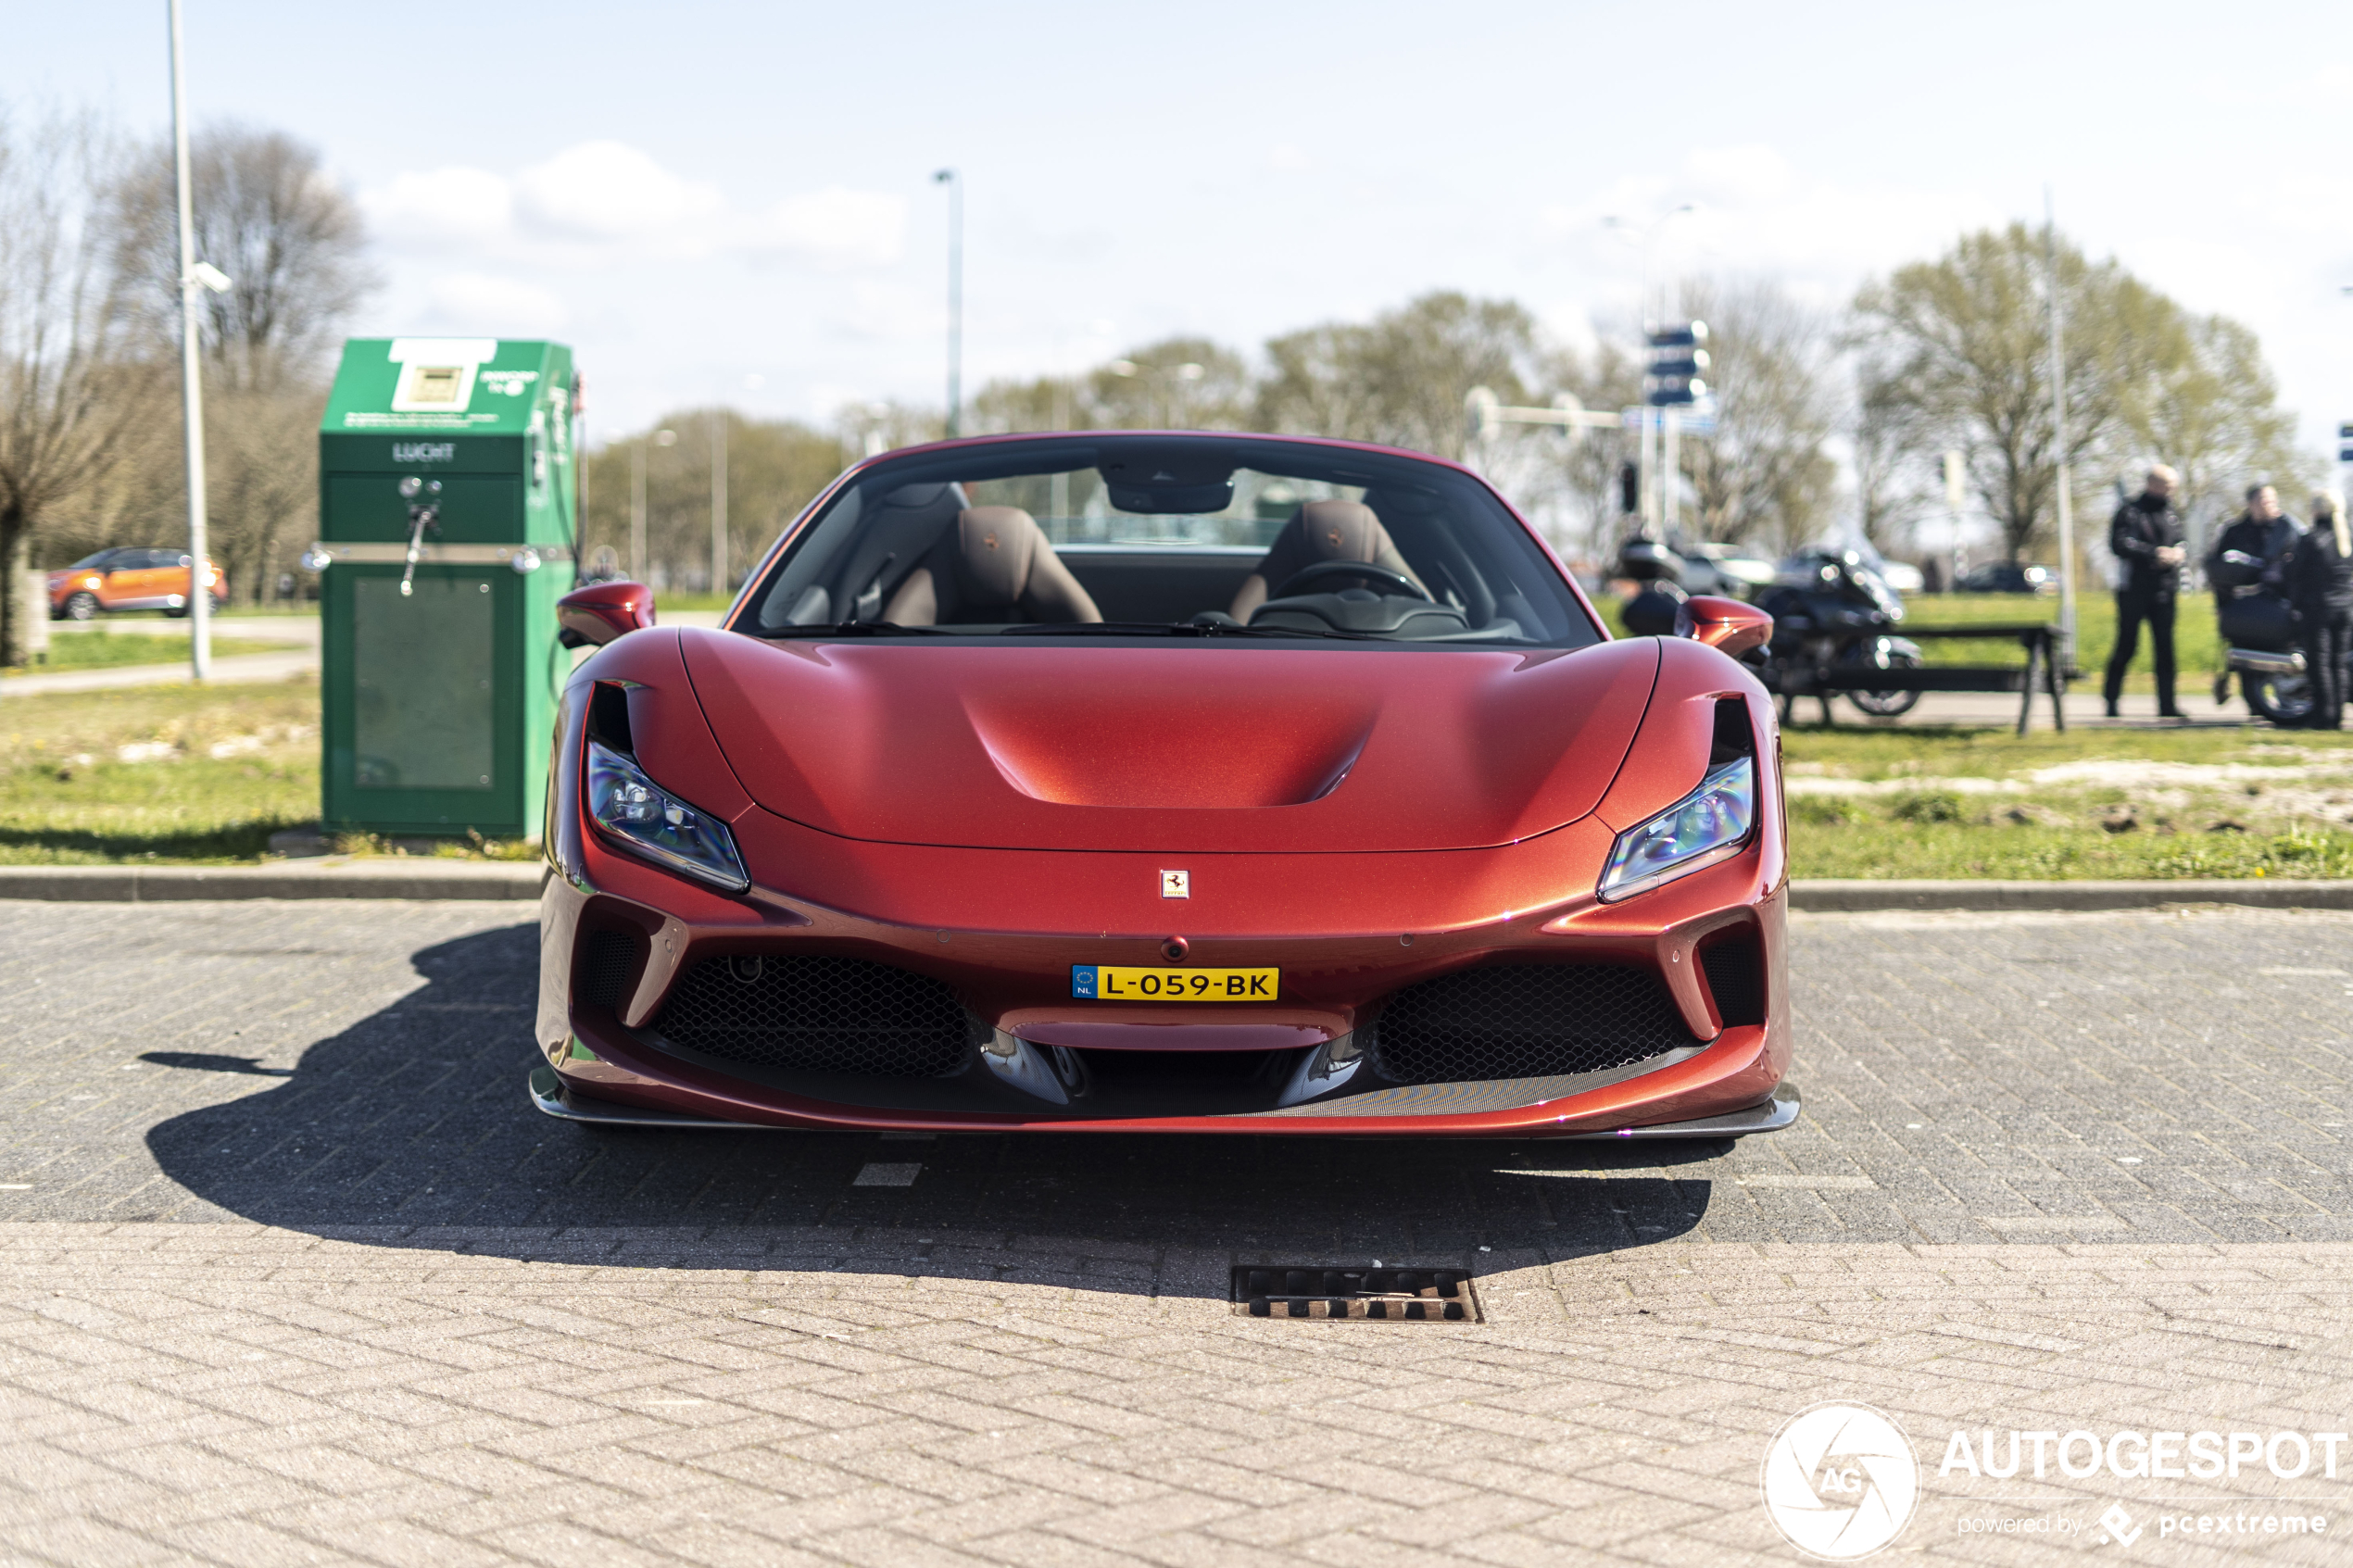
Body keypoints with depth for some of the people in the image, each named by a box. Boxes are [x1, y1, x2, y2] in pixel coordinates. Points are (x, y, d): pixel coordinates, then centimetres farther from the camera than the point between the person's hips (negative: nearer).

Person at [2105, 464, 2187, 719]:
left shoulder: (2171, 515, 17)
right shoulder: (2129, 512, -2)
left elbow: (2181, 543, 15)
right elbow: (2120, 545, -14)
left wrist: (2178, 553, -9)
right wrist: (2154, 553, -19)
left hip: (2164, 590, 5)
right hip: (2134, 590, -5)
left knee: (2165, 647, 1)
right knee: (2126, 646, -4)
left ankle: (2166, 703, 2)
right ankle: (2111, 701, 3)